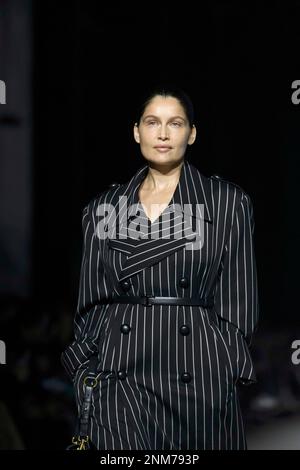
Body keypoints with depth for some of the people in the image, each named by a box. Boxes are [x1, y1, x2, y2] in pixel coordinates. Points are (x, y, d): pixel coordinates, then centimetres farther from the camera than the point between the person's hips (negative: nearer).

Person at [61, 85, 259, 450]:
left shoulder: (228, 202, 3)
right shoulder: (104, 207, 10)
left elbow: (238, 300, 2)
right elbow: (90, 302, 12)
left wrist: (230, 374, -5)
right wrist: (84, 375, 4)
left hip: (200, 372, -1)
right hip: (121, 373, 1)